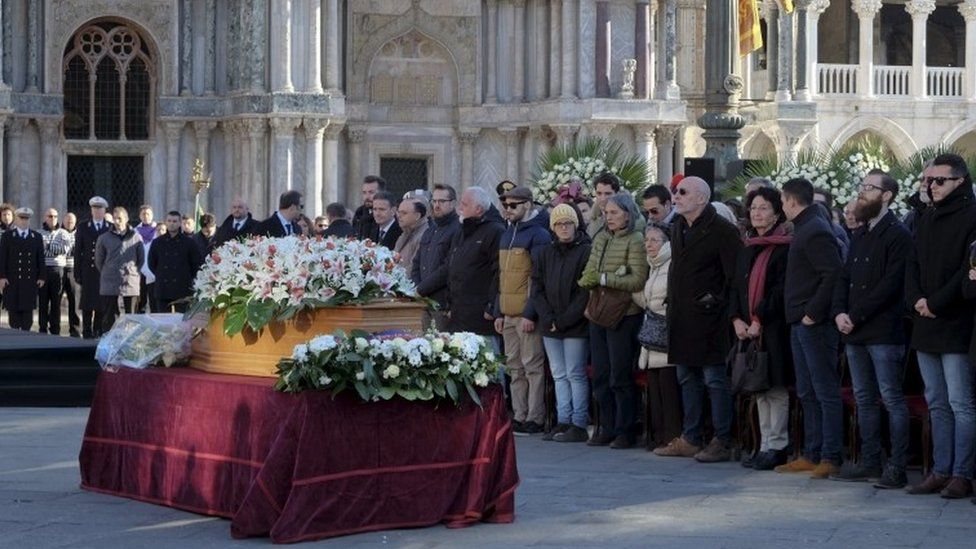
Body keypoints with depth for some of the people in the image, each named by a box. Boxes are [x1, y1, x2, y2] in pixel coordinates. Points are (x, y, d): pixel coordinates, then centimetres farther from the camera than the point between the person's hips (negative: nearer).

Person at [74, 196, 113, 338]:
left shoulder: (112, 228, 8)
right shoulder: (83, 228, 7)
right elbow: (77, 252, 5)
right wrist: (77, 273, -2)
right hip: (88, 272, 0)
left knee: (102, 305, 1)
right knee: (87, 305, -2)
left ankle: (99, 334, 8)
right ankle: (87, 335, 3)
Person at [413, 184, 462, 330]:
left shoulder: (457, 230, -9)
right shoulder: (430, 231, 20)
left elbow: (448, 269, -16)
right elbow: (416, 263, 22)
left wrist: (421, 289, -11)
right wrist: (415, 288, 3)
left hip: (444, 303, -8)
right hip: (426, 302, 8)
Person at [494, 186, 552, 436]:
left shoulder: (538, 235, -8)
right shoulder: (506, 235, 17)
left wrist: (530, 313, -17)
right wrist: (498, 312, 14)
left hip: (527, 315, -8)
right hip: (508, 314, 8)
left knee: (533, 366, -5)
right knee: (515, 368, 9)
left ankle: (535, 419, -2)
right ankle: (519, 416, 14)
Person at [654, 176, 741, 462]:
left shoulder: (722, 230, -11)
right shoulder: (677, 228, 15)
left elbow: (735, 273, -14)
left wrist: (718, 300, -14)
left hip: (707, 318, -9)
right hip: (681, 318, 9)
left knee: (715, 379, -5)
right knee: (687, 379, 13)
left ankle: (722, 442, -2)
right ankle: (690, 439, 20)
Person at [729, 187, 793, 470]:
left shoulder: (785, 247, -7)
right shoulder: (747, 249, 17)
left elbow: (781, 290, -13)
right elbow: (736, 287, 16)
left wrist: (759, 319, -16)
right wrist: (737, 318, 1)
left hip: (774, 328, -7)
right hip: (749, 329, 7)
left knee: (775, 388, -6)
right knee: (759, 388, 9)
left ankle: (777, 447, -2)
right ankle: (766, 445, 14)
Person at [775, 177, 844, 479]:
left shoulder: (816, 232, -14)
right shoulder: (805, 228, 16)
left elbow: (834, 275, -23)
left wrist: (813, 313, -20)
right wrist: (801, 315, 14)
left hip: (815, 324, -11)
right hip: (801, 322, 11)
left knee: (825, 391, -6)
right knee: (807, 393, 13)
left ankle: (831, 457, -5)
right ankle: (811, 455, 19)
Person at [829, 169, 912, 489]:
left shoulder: (898, 235, -7)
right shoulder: (860, 235, 19)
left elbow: (891, 284, -16)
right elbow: (844, 278, 17)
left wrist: (855, 316, -16)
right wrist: (839, 313, -1)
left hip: (884, 333, -8)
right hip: (855, 333, 8)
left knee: (892, 399, -6)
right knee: (864, 399, 11)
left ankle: (897, 468, -4)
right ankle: (869, 463, 18)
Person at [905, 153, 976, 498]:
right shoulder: (926, 221, 16)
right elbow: (912, 266, 15)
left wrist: (936, 303, -15)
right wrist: (916, 299, -2)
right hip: (926, 327, 8)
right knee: (938, 405, 10)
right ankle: (941, 471, 14)